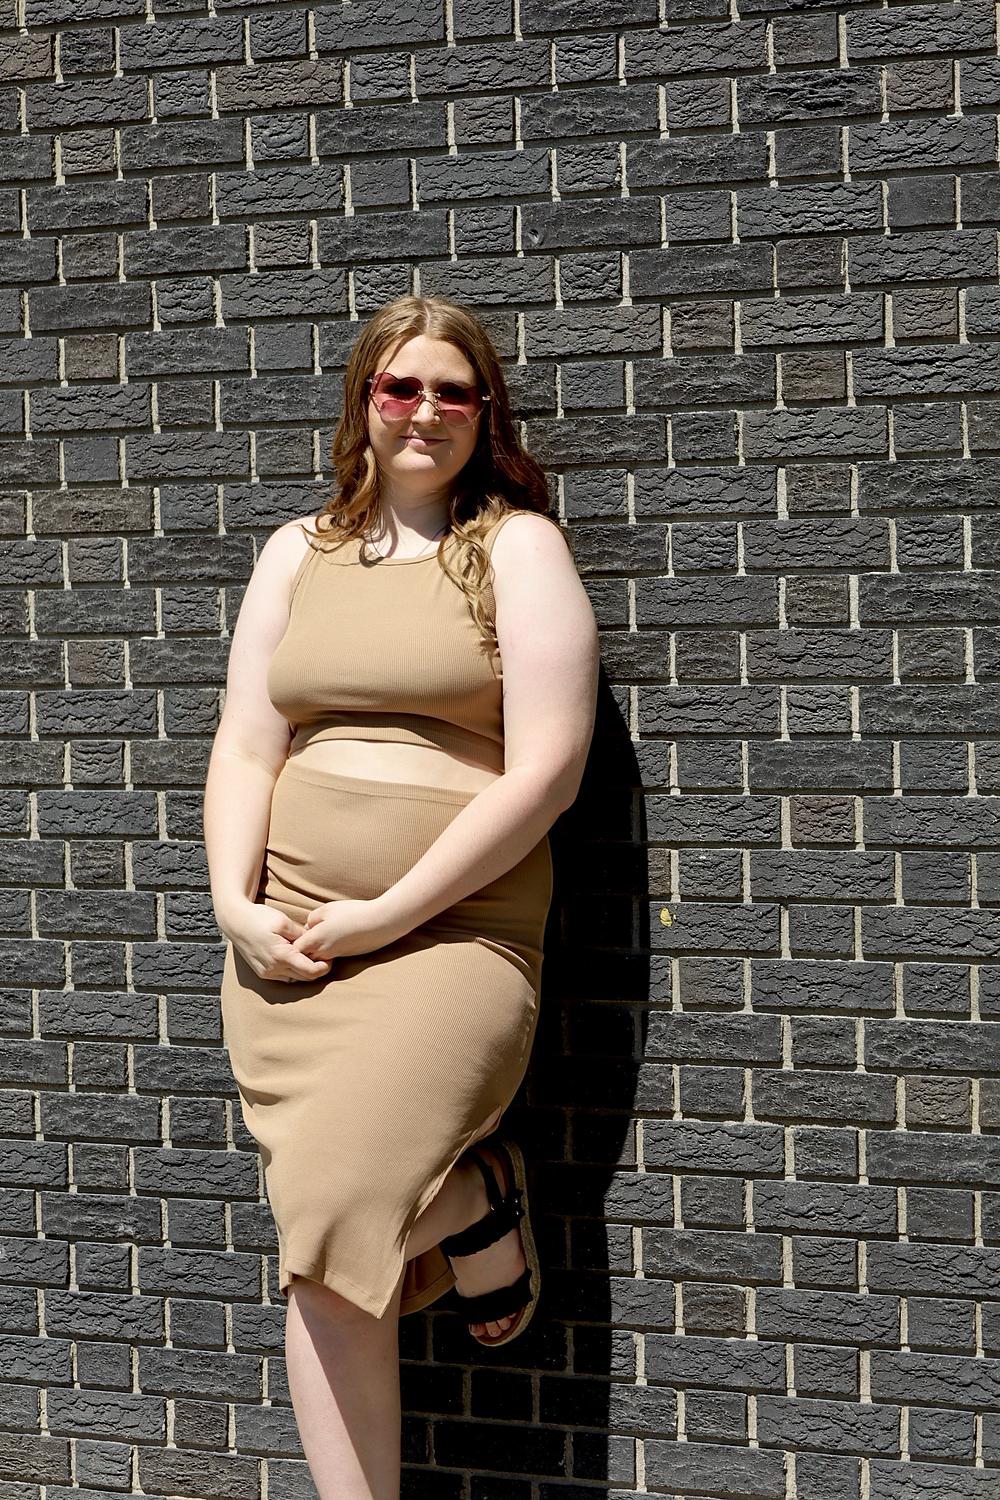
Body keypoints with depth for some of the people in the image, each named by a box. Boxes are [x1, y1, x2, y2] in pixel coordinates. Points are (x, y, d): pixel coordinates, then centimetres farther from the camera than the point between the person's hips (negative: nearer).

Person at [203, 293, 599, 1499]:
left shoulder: (517, 545, 1)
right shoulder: (298, 551, 15)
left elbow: (547, 769, -8)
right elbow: (245, 743, 11)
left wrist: (387, 915, -12)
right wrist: (236, 905, -5)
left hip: (453, 932, -4)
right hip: (286, 937, 4)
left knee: (337, 1203, -20)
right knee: (320, 1241, 0)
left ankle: (473, 1202, 10)